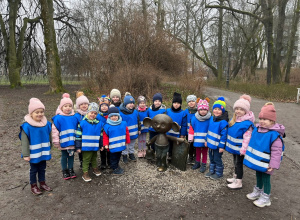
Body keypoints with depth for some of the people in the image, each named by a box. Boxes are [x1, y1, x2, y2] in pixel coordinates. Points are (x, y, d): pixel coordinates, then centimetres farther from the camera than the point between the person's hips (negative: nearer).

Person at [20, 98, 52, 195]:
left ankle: (42, 183, 36)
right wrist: (25, 154, -14)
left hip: (44, 153, 4)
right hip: (33, 154, -4)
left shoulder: (47, 124, -5)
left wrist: (49, 149, 15)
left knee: (42, 168, 19)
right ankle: (33, 186, 30)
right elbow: (24, 141, -15)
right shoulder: (27, 126, -19)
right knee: (33, 170, 13)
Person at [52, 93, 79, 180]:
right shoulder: (58, 118, -11)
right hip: (63, 142, -3)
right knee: (64, 156, 13)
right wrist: (56, 141, -7)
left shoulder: (74, 117, -2)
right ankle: (64, 171, 29)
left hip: (72, 141, 3)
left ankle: (71, 169, 33)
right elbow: (54, 130, -7)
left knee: (71, 155, 16)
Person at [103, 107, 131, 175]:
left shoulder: (123, 123, -4)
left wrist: (127, 141, 9)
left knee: (118, 156, 23)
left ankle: (117, 165, 44)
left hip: (121, 145, 4)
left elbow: (126, 133, 5)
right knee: (113, 157, 10)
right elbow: (105, 135, -7)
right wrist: (106, 144, -13)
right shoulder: (107, 126, -12)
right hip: (113, 146, -4)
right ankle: (115, 169, 26)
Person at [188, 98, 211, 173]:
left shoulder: (210, 119, -13)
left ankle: (203, 165, 30)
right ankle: (197, 163, 38)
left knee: (204, 152, 14)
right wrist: (190, 138, -1)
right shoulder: (194, 118, -6)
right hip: (197, 140, 2)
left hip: (205, 141, -2)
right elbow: (191, 128, 0)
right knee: (197, 152, 20)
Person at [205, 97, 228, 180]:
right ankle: (212, 171, 39)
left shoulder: (223, 122, -23)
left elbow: (224, 135, -21)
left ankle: (219, 173, 29)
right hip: (210, 144, 7)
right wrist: (207, 140, 15)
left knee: (217, 159, 9)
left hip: (217, 146, -7)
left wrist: (221, 146, -19)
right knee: (211, 158, 21)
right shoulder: (212, 118, 2)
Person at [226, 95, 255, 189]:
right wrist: (229, 143, 19)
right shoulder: (234, 119, 2)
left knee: (239, 163, 4)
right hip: (234, 147, 8)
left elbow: (247, 138, -24)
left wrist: (243, 149, -24)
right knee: (235, 162, 22)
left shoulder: (247, 123, -24)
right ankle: (235, 177, 41)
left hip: (239, 148, -8)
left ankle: (238, 183, 19)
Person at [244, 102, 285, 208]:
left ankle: (265, 198, 28)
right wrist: (248, 154, 18)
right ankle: (257, 191, 45)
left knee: (266, 179, 10)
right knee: (258, 176, 24)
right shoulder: (256, 129, -3)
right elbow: (252, 142, 12)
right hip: (257, 161, 7)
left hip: (265, 164, -7)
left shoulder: (275, 135, -26)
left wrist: (273, 165, -23)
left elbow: (276, 151, -23)